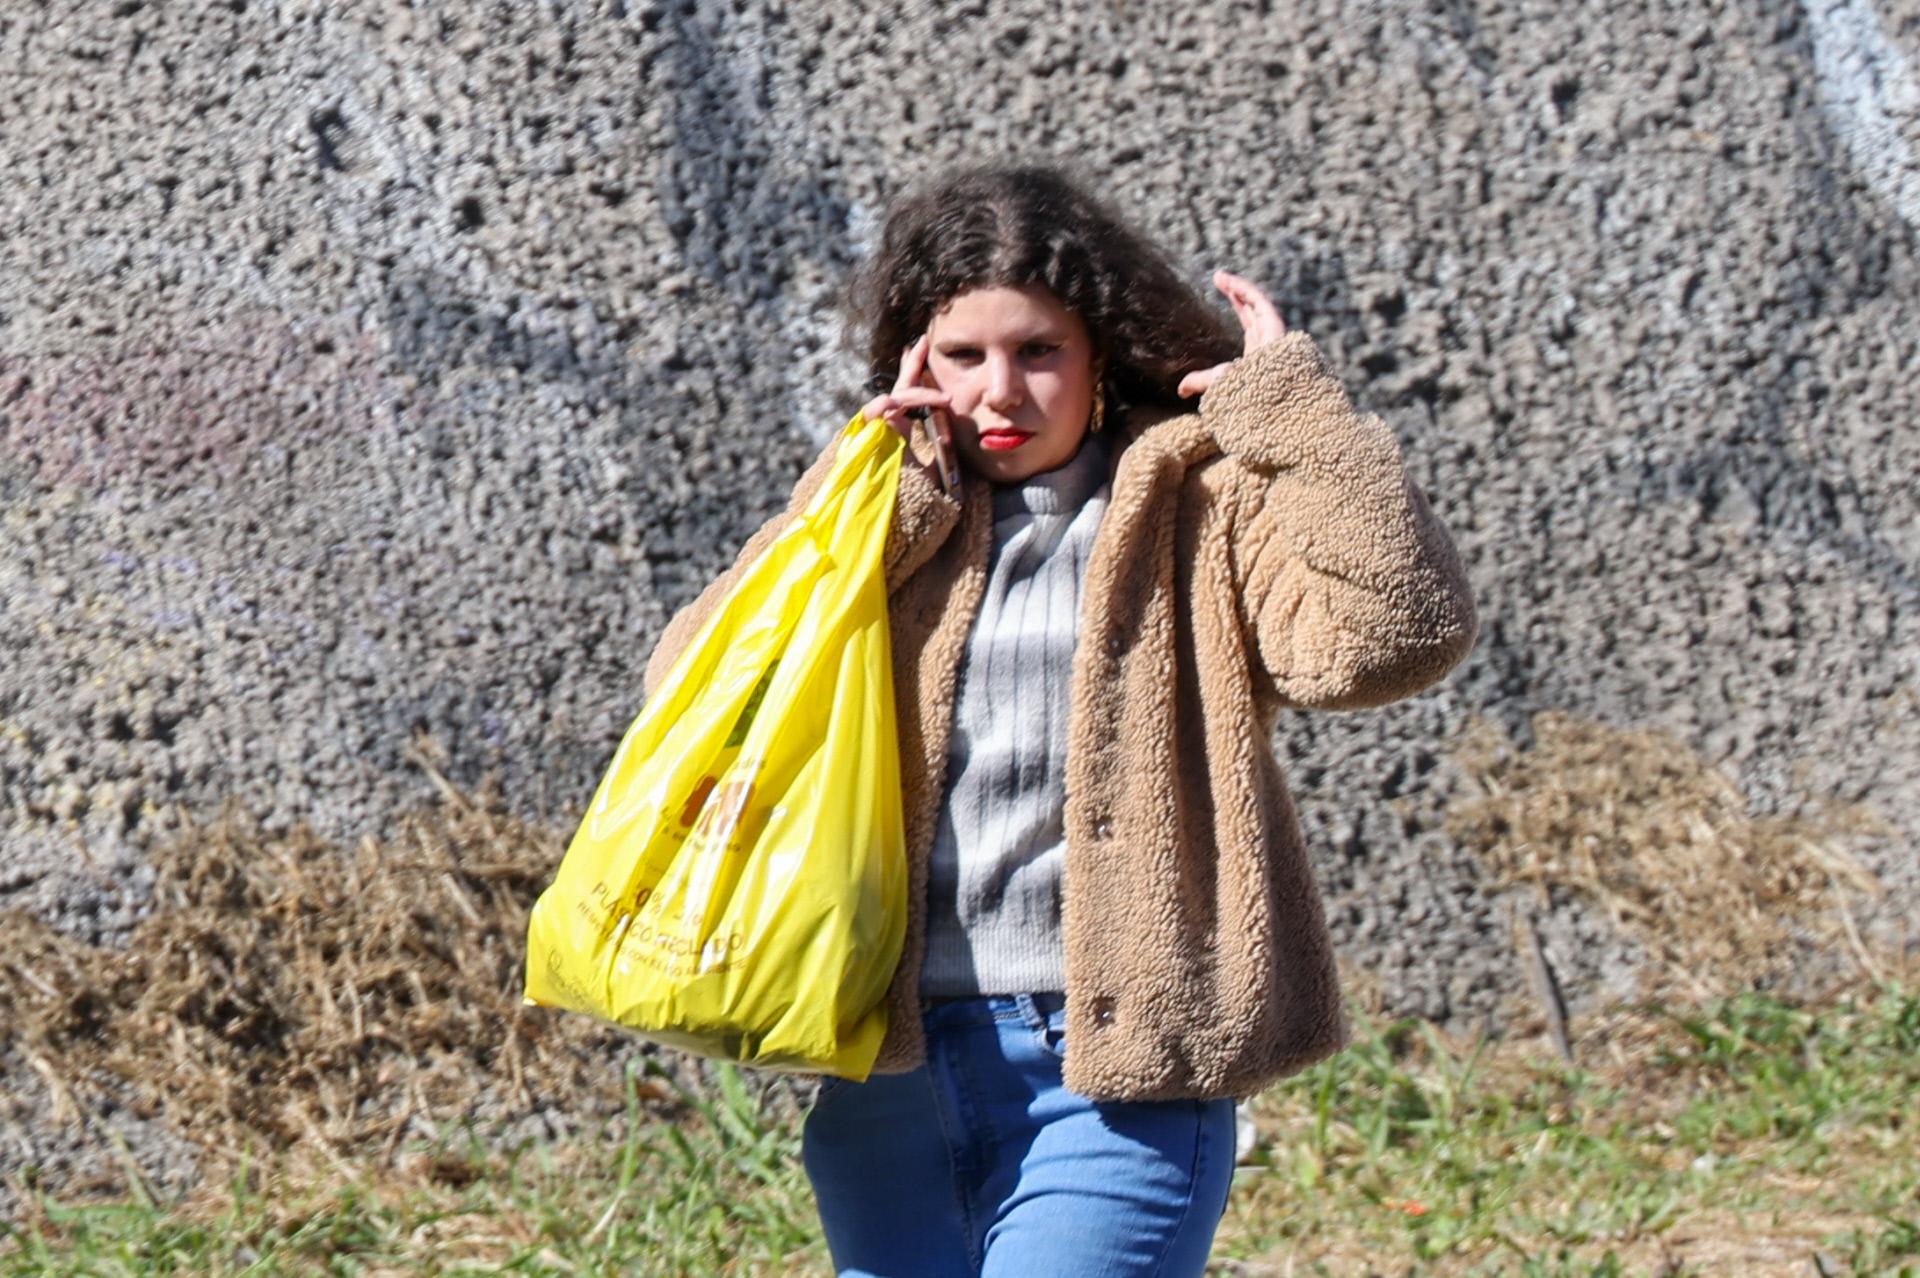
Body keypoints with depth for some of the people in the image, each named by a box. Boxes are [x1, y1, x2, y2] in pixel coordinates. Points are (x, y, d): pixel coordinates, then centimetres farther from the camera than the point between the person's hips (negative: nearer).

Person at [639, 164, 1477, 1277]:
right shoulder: (891, 509, 13)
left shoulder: (1198, 501, 1)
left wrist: (1286, 402, -11)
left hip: (1112, 1071, -5)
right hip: (891, 1069, 5)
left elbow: (1397, 631, -17)